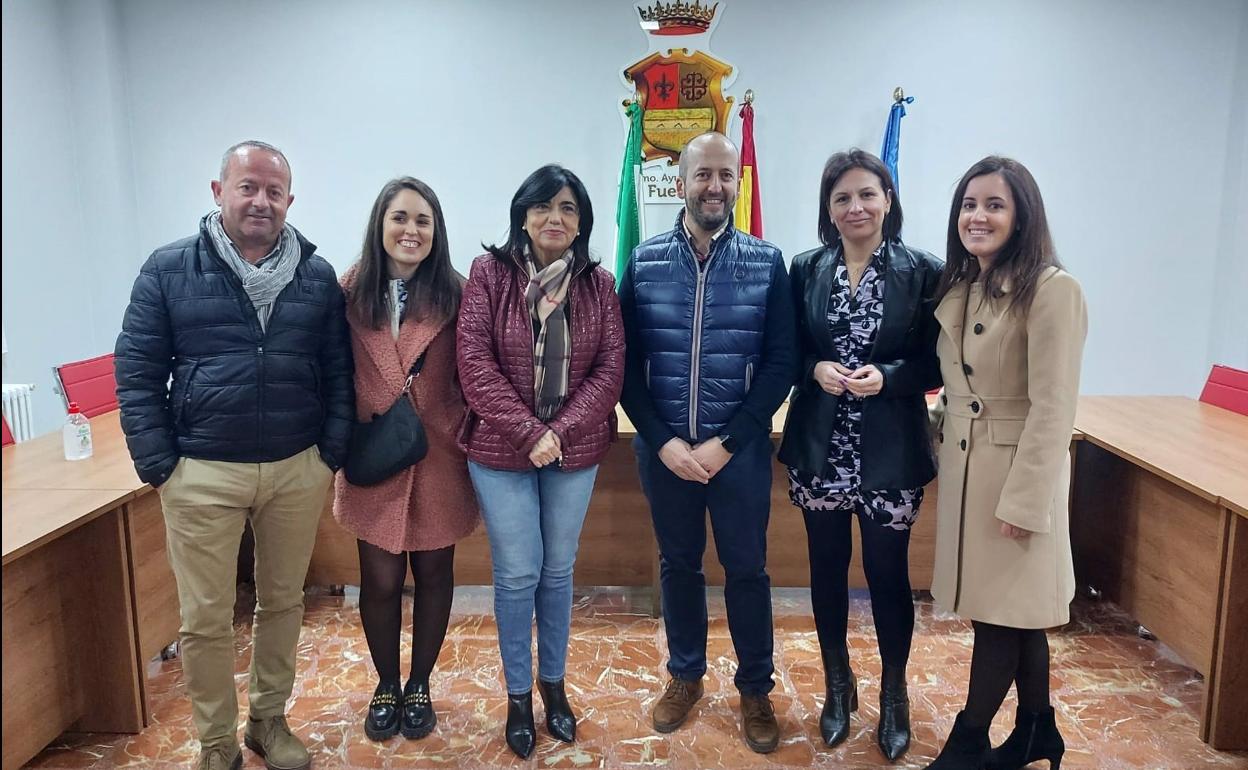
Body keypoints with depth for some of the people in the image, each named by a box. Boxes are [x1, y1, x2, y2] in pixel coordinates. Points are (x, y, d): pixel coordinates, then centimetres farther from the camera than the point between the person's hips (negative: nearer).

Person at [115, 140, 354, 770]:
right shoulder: (169, 269, -1)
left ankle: (269, 720, 35)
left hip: (298, 471, 2)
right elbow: (137, 373, -1)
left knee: (283, 603, 15)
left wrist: (332, 453, -1)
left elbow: (338, 371, 6)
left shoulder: (317, 276, 4)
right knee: (206, 620, 7)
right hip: (202, 474, -1)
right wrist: (159, 466, -5)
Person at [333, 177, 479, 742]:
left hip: (439, 457, 0)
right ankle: (386, 686, 34)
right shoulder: (350, 291, -2)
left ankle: (419, 685, 34)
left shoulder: (454, 295, -4)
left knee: (433, 572, 13)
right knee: (380, 579, 10)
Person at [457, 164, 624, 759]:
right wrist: (528, 432, -17)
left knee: (558, 571, 14)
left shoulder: (598, 284, 1)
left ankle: (554, 682, 33)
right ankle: (518, 693, 26)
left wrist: (560, 432, -14)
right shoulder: (489, 273, -5)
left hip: (575, 451, 2)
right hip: (500, 449, -2)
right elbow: (475, 363, -11)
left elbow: (610, 369, -2)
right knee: (517, 574, 6)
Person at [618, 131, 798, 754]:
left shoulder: (767, 263, -3)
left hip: (740, 448, -1)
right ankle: (685, 676, 35)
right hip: (663, 449, 1)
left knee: (746, 569, 10)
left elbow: (781, 363, -6)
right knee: (678, 563, 15)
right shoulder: (643, 262, -1)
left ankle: (755, 689, 30)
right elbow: (625, 362, -1)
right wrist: (663, 441, -10)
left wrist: (727, 442, -12)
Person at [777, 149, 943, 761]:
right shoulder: (805, 270, 2)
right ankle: (838, 686, 35)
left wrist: (888, 376, -19)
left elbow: (938, 363, -3)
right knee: (827, 568, 13)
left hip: (890, 452, -2)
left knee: (887, 571, 8)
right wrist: (815, 369, -14)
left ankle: (894, 694, 32)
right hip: (819, 447, 2)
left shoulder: (922, 272, -5)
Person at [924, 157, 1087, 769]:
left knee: (1002, 609, 5)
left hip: (1016, 467, -7)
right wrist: (944, 448, 10)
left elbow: (1052, 408, -19)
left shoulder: (1051, 289, -16)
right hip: (962, 462, 7)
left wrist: (1024, 498, -19)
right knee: (1014, 607, 18)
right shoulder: (957, 288, 8)